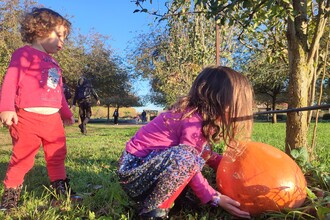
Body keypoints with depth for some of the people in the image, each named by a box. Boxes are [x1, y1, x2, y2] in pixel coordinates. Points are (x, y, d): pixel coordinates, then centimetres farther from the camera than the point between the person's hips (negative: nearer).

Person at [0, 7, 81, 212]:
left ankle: (61, 189, 28)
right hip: (28, 118, -7)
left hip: (53, 119, 7)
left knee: (57, 156, 15)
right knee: (22, 159, 2)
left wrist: (67, 113, 30)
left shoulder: (54, 63, 20)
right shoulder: (24, 53, -2)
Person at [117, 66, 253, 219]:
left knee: (201, 151, 8)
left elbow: (204, 154, 15)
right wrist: (214, 198, -12)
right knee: (185, 156, -31)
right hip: (133, 172, -9)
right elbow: (189, 163, -20)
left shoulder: (198, 114, 4)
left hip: (150, 164, 9)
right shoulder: (193, 120, -23)